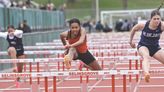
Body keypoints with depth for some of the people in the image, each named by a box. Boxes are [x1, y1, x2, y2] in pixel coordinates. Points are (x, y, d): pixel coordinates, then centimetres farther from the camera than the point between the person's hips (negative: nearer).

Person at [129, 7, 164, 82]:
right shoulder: (143, 25, -18)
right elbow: (134, 29, 1)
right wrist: (131, 41, 11)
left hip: (155, 47, 4)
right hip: (143, 46, -4)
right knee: (146, 57, -36)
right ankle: (146, 73, -64)